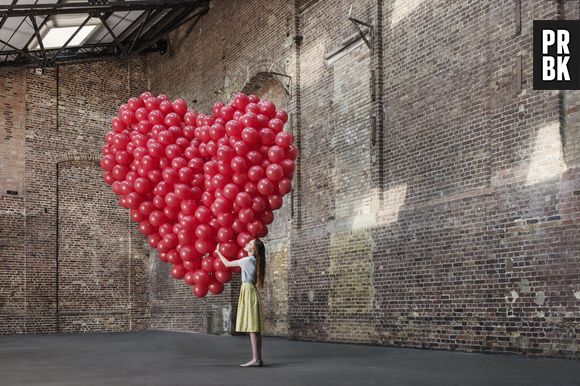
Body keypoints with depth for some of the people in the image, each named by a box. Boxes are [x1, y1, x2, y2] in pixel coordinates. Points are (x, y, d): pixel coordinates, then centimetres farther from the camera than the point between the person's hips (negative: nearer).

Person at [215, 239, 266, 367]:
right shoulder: (254, 261, 15)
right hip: (249, 290, 9)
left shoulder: (247, 260, -9)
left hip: (248, 290, -9)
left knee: (252, 327, -12)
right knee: (254, 328, 6)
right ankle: (258, 358, 5)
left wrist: (218, 252, 14)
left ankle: (256, 359, -15)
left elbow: (227, 264, 0)